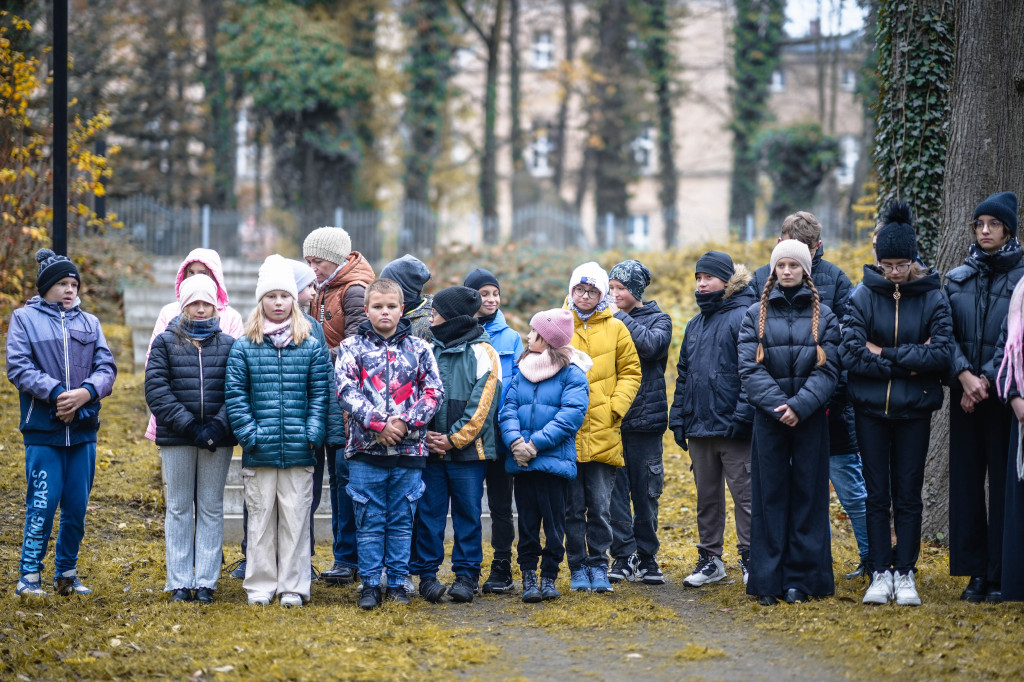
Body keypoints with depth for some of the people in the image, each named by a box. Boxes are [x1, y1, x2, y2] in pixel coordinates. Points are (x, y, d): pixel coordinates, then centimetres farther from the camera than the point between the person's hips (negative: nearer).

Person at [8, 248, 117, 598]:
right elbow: (18, 367, -7)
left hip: (83, 429, 4)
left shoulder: (90, 323, 13)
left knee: (77, 506, 6)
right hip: (42, 428, -4)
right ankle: (29, 575, -1)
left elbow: (106, 367, 5)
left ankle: (67, 573, 19)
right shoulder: (25, 319, 3)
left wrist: (86, 393, -15)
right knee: (43, 503, -9)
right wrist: (57, 393, -19)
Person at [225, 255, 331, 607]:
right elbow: (235, 394, 1)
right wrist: (248, 432, -9)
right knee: (260, 517, 6)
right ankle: (260, 585, 14)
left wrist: (313, 433, -6)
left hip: (299, 451, 0)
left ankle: (293, 586, 9)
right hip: (259, 451, 0)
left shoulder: (311, 346, 6)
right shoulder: (244, 347, 3)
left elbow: (319, 393, 5)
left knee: (296, 518, 2)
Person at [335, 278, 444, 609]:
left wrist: (406, 422, -12)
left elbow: (434, 392, 2)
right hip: (366, 448, -1)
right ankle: (370, 584, 9)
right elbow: (347, 391, -6)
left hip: (409, 448, 1)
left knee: (402, 520, 7)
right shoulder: (352, 347, 4)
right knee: (369, 520, 2)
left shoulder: (419, 349, 7)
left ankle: (398, 582, 15)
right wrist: (378, 423, -16)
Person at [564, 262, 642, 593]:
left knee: (600, 506, 2)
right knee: (573, 506, 4)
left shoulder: (615, 328, 7)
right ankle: (577, 568, 12)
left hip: (603, 432, 0)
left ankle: (598, 566, 10)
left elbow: (630, 372, 8)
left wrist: (615, 407, -4)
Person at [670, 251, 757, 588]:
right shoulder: (695, 325, 17)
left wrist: (741, 417, -19)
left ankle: (750, 559, 4)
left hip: (732, 430, -7)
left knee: (745, 495, -2)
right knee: (707, 496, 13)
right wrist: (678, 418, 13)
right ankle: (709, 559, 20)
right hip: (699, 428, 8)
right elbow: (683, 374, 21)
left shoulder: (743, 318, -7)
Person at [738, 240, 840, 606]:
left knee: (807, 494, 1)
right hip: (768, 417, 0)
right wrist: (778, 405, -16)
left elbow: (828, 370, -3)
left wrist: (800, 405, -17)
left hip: (810, 419, 0)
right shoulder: (756, 315, 6)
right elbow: (749, 368, -3)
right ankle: (768, 581, 3)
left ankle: (801, 579, 5)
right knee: (769, 495, 0)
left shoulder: (823, 316, 5)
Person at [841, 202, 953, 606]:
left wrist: (885, 354, -15)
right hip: (871, 410, 0)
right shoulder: (863, 296, -3)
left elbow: (942, 354, -13)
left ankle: (905, 575, 10)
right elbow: (851, 355, -12)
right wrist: (908, 363, -14)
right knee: (877, 495, 4)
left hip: (914, 410, 0)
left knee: (908, 494, 4)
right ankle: (879, 574, 10)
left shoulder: (932, 298, -3)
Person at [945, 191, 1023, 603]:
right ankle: (975, 572, 9)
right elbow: (946, 334, 3)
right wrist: (964, 374, -12)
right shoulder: (957, 279, 10)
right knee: (966, 480, 3)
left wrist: (987, 379, -14)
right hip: (965, 394, 4)